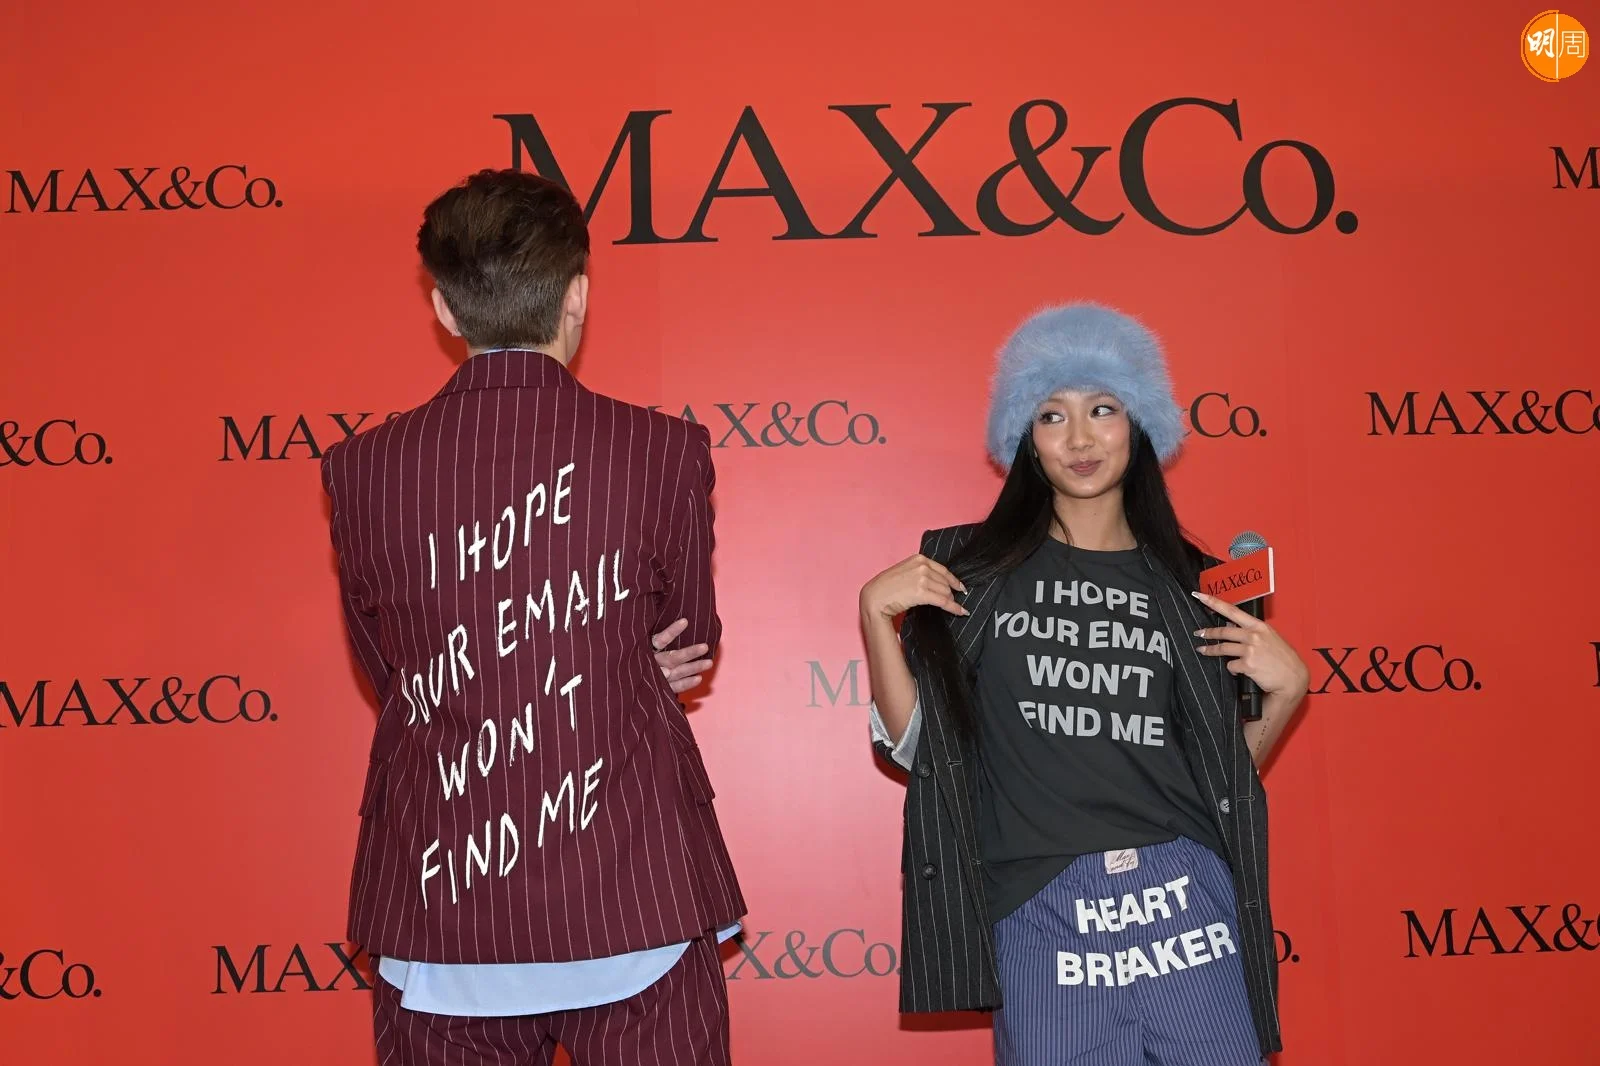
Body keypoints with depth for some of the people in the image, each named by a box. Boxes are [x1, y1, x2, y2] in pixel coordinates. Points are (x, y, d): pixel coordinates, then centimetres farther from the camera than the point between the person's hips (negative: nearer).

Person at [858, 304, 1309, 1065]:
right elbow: (914, 745, 1)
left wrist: (1286, 690, -4)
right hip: (1037, 916, -1)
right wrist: (876, 615, -9)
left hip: (1184, 904, 2)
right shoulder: (973, 569, 2)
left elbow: (1226, 772, 12)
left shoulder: (1187, 584, 7)